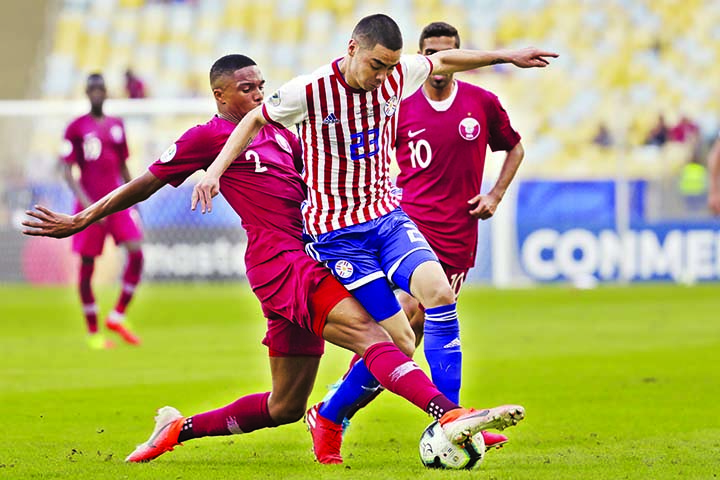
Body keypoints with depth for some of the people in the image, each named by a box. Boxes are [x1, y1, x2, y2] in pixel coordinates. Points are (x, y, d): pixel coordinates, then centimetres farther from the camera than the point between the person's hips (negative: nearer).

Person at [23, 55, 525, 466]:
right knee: (371, 337, -28)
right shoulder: (210, 136, 1)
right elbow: (146, 183, 7)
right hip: (280, 262, -9)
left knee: (284, 408, 14)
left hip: (307, 262, 9)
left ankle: (180, 428, 29)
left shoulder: (278, 131, 22)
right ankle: (451, 416, -47)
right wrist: (80, 221, 9)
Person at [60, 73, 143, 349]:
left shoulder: (116, 125, 13)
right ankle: (92, 332, 10)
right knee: (87, 265, 0)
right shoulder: (77, 127, -1)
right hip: (90, 205, -4)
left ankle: (118, 316, 1)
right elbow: (67, 169, -5)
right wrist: (84, 201, -17)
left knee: (136, 252, -13)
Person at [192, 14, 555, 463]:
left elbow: (445, 61, 18)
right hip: (337, 232, -5)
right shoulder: (309, 91, -15)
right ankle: (328, 419, 10)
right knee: (400, 342, -12)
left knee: (439, 290, -22)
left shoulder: (397, 75, -2)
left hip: (388, 217, 5)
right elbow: (254, 121, 1)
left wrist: (507, 56, 20)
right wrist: (216, 170, -8)